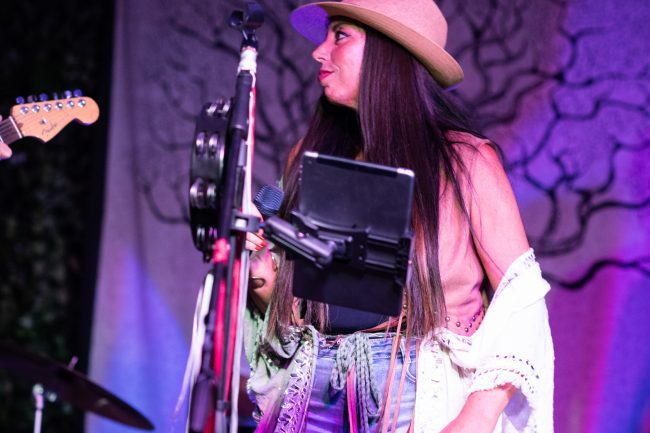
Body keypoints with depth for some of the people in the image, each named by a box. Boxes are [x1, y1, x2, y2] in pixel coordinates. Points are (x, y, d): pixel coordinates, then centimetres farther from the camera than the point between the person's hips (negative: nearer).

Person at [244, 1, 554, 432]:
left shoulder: (464, 160, -3)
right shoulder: (309, 157, 12)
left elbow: (519, 299, -7)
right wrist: (261, 274, -3)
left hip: (419, 391, -4)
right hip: (314, 391, 5)